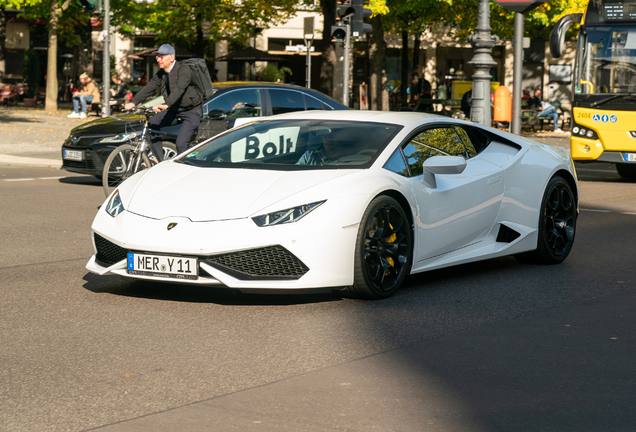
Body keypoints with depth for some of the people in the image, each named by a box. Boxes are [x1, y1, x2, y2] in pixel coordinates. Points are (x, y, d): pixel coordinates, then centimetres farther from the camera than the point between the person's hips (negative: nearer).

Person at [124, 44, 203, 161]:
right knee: (151, 124, -10)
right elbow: (149, 87, -3)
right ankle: (161, 162, -2)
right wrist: (133, 102, -17)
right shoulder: (161, 73, 3)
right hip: (174, 110, 8)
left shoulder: (184, 70, -21)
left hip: (192, 111, -7)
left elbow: (179, 89, -36)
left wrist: (166, 105, -51)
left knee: (180, 143, -21)